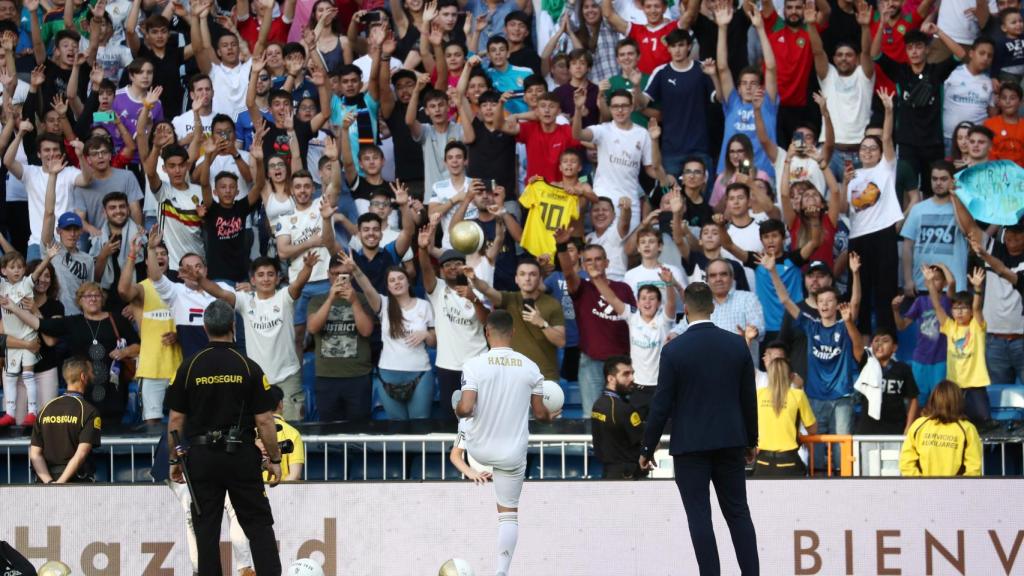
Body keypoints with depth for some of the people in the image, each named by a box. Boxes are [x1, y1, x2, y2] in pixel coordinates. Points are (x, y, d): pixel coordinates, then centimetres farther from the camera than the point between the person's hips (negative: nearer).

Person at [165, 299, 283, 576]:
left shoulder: (189, 367, -3)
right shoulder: (249, 367, -5)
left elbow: (176, 420, 0)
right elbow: (264, 421, -6)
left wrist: (174, 460, 10)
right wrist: (274, 460, 4)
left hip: (203, 457, 1)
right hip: (242, 457, -1)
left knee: (207, 529, 5)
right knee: (258, 525, 4)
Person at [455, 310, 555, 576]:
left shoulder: (474, 365, -14)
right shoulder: (530, 367, -5)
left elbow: (465, 408, -21)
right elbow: (539, 413, 0)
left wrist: (458, 411, 3)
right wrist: (549, 417, 24)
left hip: (479, 449, 0)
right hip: (513, 453, 0)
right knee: (509, 513, 10)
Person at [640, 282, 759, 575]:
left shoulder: (674, 349, -10)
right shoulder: (737, 344, 0)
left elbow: (662, 404, -8)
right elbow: (749, 397, 6)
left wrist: (647, 449, 2)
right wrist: (751, 440, 19)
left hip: (690, 445, -3)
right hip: (730, 442, 3)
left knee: (699, 516, 0)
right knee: (738, 512, 9)